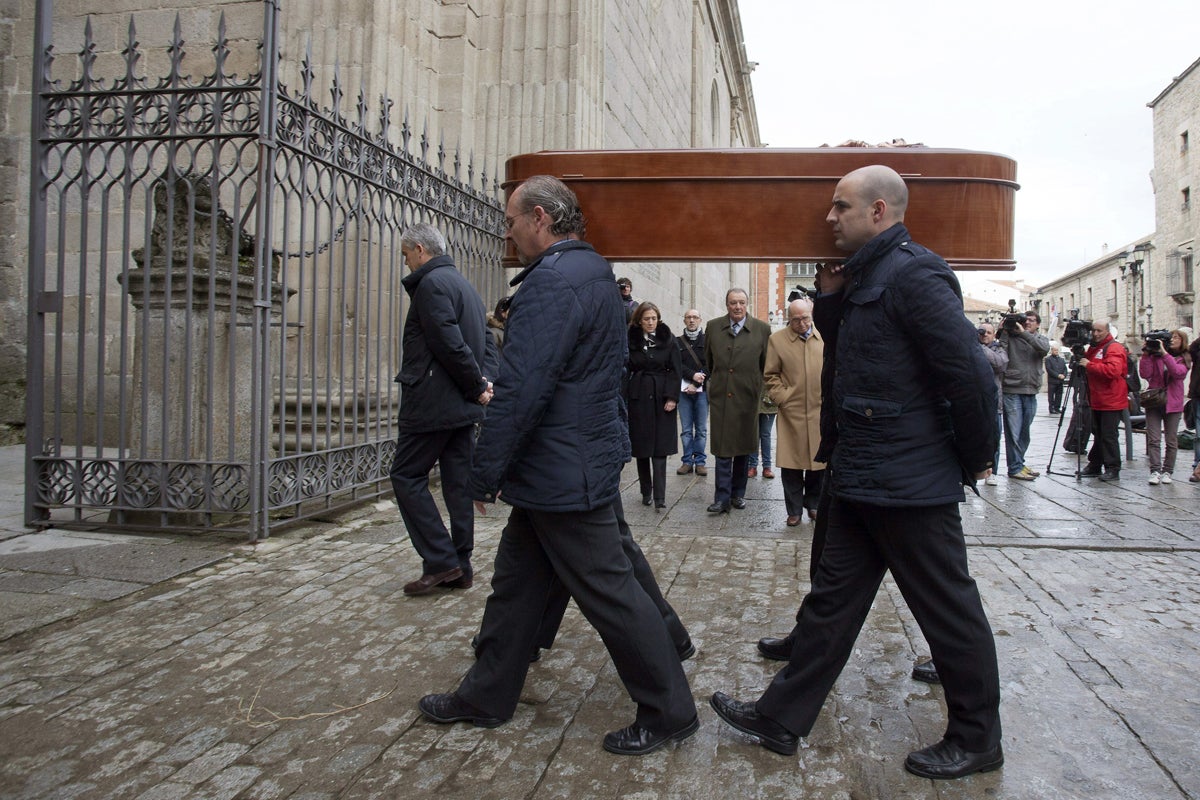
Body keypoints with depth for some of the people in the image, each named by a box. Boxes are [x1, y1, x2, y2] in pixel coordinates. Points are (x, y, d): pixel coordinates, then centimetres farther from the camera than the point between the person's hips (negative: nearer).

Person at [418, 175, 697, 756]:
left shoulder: (553, 281, -20)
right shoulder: (593, 274, 14)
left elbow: (520, 390, -26)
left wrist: (486, 473, -17)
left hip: (562, 477, -11)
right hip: (576, 465, 11)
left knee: (609, 593, 1)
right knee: (516, 583, 18)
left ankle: (669, 713, 17)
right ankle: (486, 697, 32)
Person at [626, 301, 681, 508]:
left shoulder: (668, 340, 4)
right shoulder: (631, 341, 3)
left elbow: (675, 370, 2)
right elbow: (626, 372, 2)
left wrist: (672, 397, -8)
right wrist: (624, 401, -5)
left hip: (662, 398, -1)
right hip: (638, 397, 1)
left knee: (660, 448, -5)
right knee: (641, 447, 4)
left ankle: (659, 496, -7)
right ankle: (646, 492, 16)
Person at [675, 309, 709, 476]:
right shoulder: (677, 341, 11)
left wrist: (696, 384, -10)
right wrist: (692, 375, -15)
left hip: (702, 389, -1)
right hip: (683, 389, 1)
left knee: (701, 429, 1)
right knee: (686, 429, 2)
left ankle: (700, 462, 7)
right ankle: (687, 461, 8)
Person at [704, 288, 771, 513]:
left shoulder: (762, 329, -1)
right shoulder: (713, 327, 4)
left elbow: (767, 364, 7)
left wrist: (757, 387, 10)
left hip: (746, 397, 0)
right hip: (720, 396, 0)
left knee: (742, 448, 10)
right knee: (723, 450, -3)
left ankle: (738, 493, 22)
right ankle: (722, 498, -1)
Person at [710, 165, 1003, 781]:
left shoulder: (915, 275, -18)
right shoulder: (866, 277, 13)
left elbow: (971, 375, -21)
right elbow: (846, 350, 21)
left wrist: (974, 460, -9)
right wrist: (829, 297, 7)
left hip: (911, 485, -10)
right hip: (862, 480, 10)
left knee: (950, 613, 7)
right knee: (831, 599, 14)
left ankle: (976, 741, 26)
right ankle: (782, 719, 25)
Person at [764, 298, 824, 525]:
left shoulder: (824, 338, 6)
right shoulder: (777, 340, 3)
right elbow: (770, 375, 5)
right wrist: (781, 398, -5)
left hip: (820, 411, 2)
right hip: (791, 412, -1)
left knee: (819, 460, 8)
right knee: (791, 463, 2)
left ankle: (813, 504, 26)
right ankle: (794, 511, 12)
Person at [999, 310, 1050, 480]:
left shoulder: (1041, 339, 11)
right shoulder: (1010, 337, 2)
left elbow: (1045, 348, -12)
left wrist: (1024, 333, -18)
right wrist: (1003, 331, -15)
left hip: (1031, 392, 4)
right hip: (1011, 391, -4)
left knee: (1025, 432, 14)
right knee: (1013, 432, -4)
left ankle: (1019, 463, 26)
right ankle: (1015, 468, 3)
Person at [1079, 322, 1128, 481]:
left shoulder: (1114, 348, -11)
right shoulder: (1093, 348, 16)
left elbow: (1113, 370, -27)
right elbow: (1091, 370, 27)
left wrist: (1089, 365, -23)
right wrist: (1080, 356, 8)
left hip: (1111, 402, -9)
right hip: (1097, 401, 9)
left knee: (1108, 436, -7)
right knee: (1098, 434, 15)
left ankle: (1113, 469, -2)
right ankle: (1094, 466, 21)